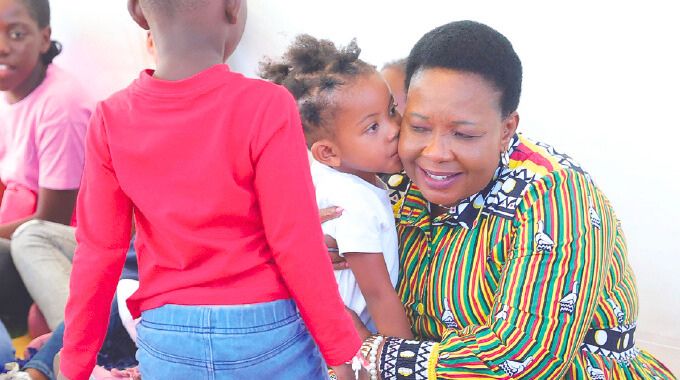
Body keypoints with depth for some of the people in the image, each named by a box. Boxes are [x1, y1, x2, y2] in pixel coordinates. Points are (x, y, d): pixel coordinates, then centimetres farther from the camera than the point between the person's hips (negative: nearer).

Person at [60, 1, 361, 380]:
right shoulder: (266, 107, -18)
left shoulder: (112, 120, -8)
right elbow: (297, 247, -16)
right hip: (267, 337, -2)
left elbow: (98, 254, -3)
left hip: (167, 344, 3)